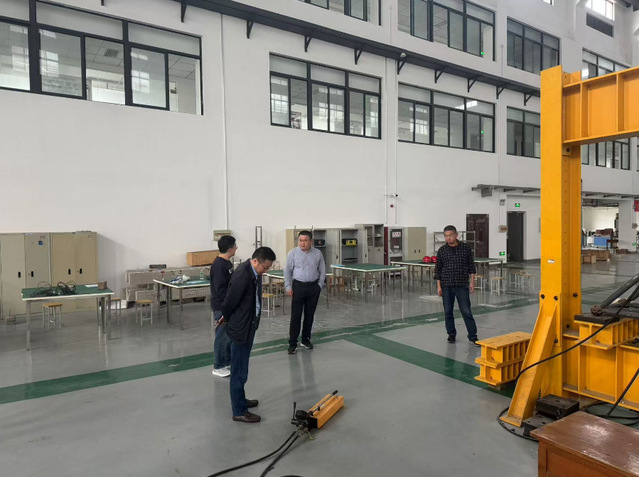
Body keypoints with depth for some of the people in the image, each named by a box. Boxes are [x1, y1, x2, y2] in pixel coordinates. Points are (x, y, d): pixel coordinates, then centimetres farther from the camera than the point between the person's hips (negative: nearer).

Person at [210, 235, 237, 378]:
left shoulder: (227, 262, 9)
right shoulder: (218, 265, -21)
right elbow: (220, 289, -23)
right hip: (221, 307, -9)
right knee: (222, 336, 1)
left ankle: (227, 362, 30)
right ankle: (218, 367, 14)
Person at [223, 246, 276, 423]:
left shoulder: (254, 273, 2)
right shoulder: (242, 276, -28)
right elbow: (228, 304, -20)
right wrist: (229, 321, 0)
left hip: (248, 327, 9)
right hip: (240, 330, -9)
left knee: (241, 370, 23)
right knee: (239, 372, 4)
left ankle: (240, 400, 39)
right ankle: (239, 412, 16)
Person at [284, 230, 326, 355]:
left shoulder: (318, 253, 1)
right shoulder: (293, 253, -3)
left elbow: (322, 271, 8)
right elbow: (287, 271, 1)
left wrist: (320, 285, 2)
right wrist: (288, 287, -3)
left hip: (314, 287, 2)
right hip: (298, 286, -2)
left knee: (309, 315, 10)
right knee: (295, 316, -2)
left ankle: (306, 340, 25)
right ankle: (292, 343, 5)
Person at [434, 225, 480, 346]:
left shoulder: (466, 248, -1)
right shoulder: (442, 250, 2)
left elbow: (471, 266, 4)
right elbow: (438, 269, 5)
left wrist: (472, 282, -3)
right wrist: (439, 286, 1)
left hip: (462, 285, -2)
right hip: (446, 286, 2)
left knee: (466, 311, -2)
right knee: (448, 311, 8)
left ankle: (472, 336, 6)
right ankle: (451, 334, 23)